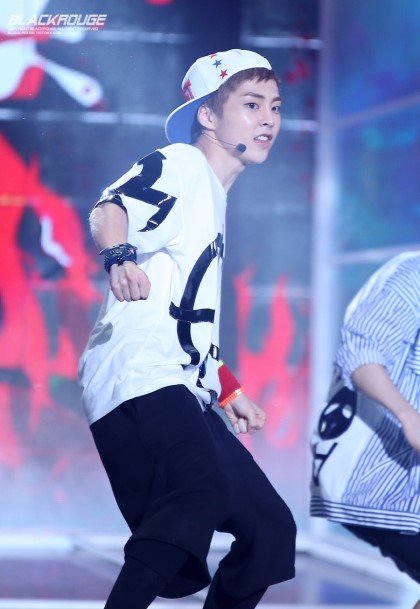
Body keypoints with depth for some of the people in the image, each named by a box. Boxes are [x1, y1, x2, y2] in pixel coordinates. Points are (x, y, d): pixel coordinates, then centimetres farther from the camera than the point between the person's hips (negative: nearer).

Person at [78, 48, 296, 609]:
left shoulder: (214, 199, 28)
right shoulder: (181, 164, 1)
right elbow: (110, 208, -20)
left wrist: (227, 388, 33)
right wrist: (118, 257, -41)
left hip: (182, 394, 10)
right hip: (138, 374, -10)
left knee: (270, 527, 6)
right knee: (203, 490, -34)